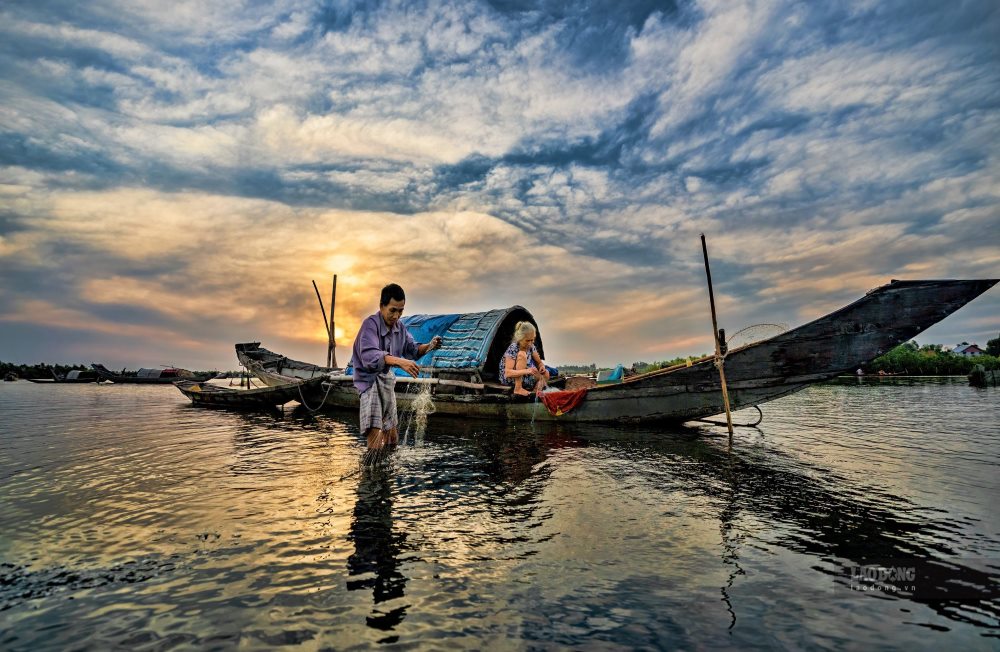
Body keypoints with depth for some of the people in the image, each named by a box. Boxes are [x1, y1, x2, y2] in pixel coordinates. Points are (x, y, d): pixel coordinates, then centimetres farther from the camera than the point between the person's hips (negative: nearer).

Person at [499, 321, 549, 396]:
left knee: (545, 374, -18)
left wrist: (542, 366, -20)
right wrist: (526, 371, -46)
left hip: (523, 377, 5)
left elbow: (539, 362, 5)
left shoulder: (531, 346, -6)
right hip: (508, 379, -5)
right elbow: (508, 373, -34)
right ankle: (518, 388, -26)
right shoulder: (513, 349, -26)